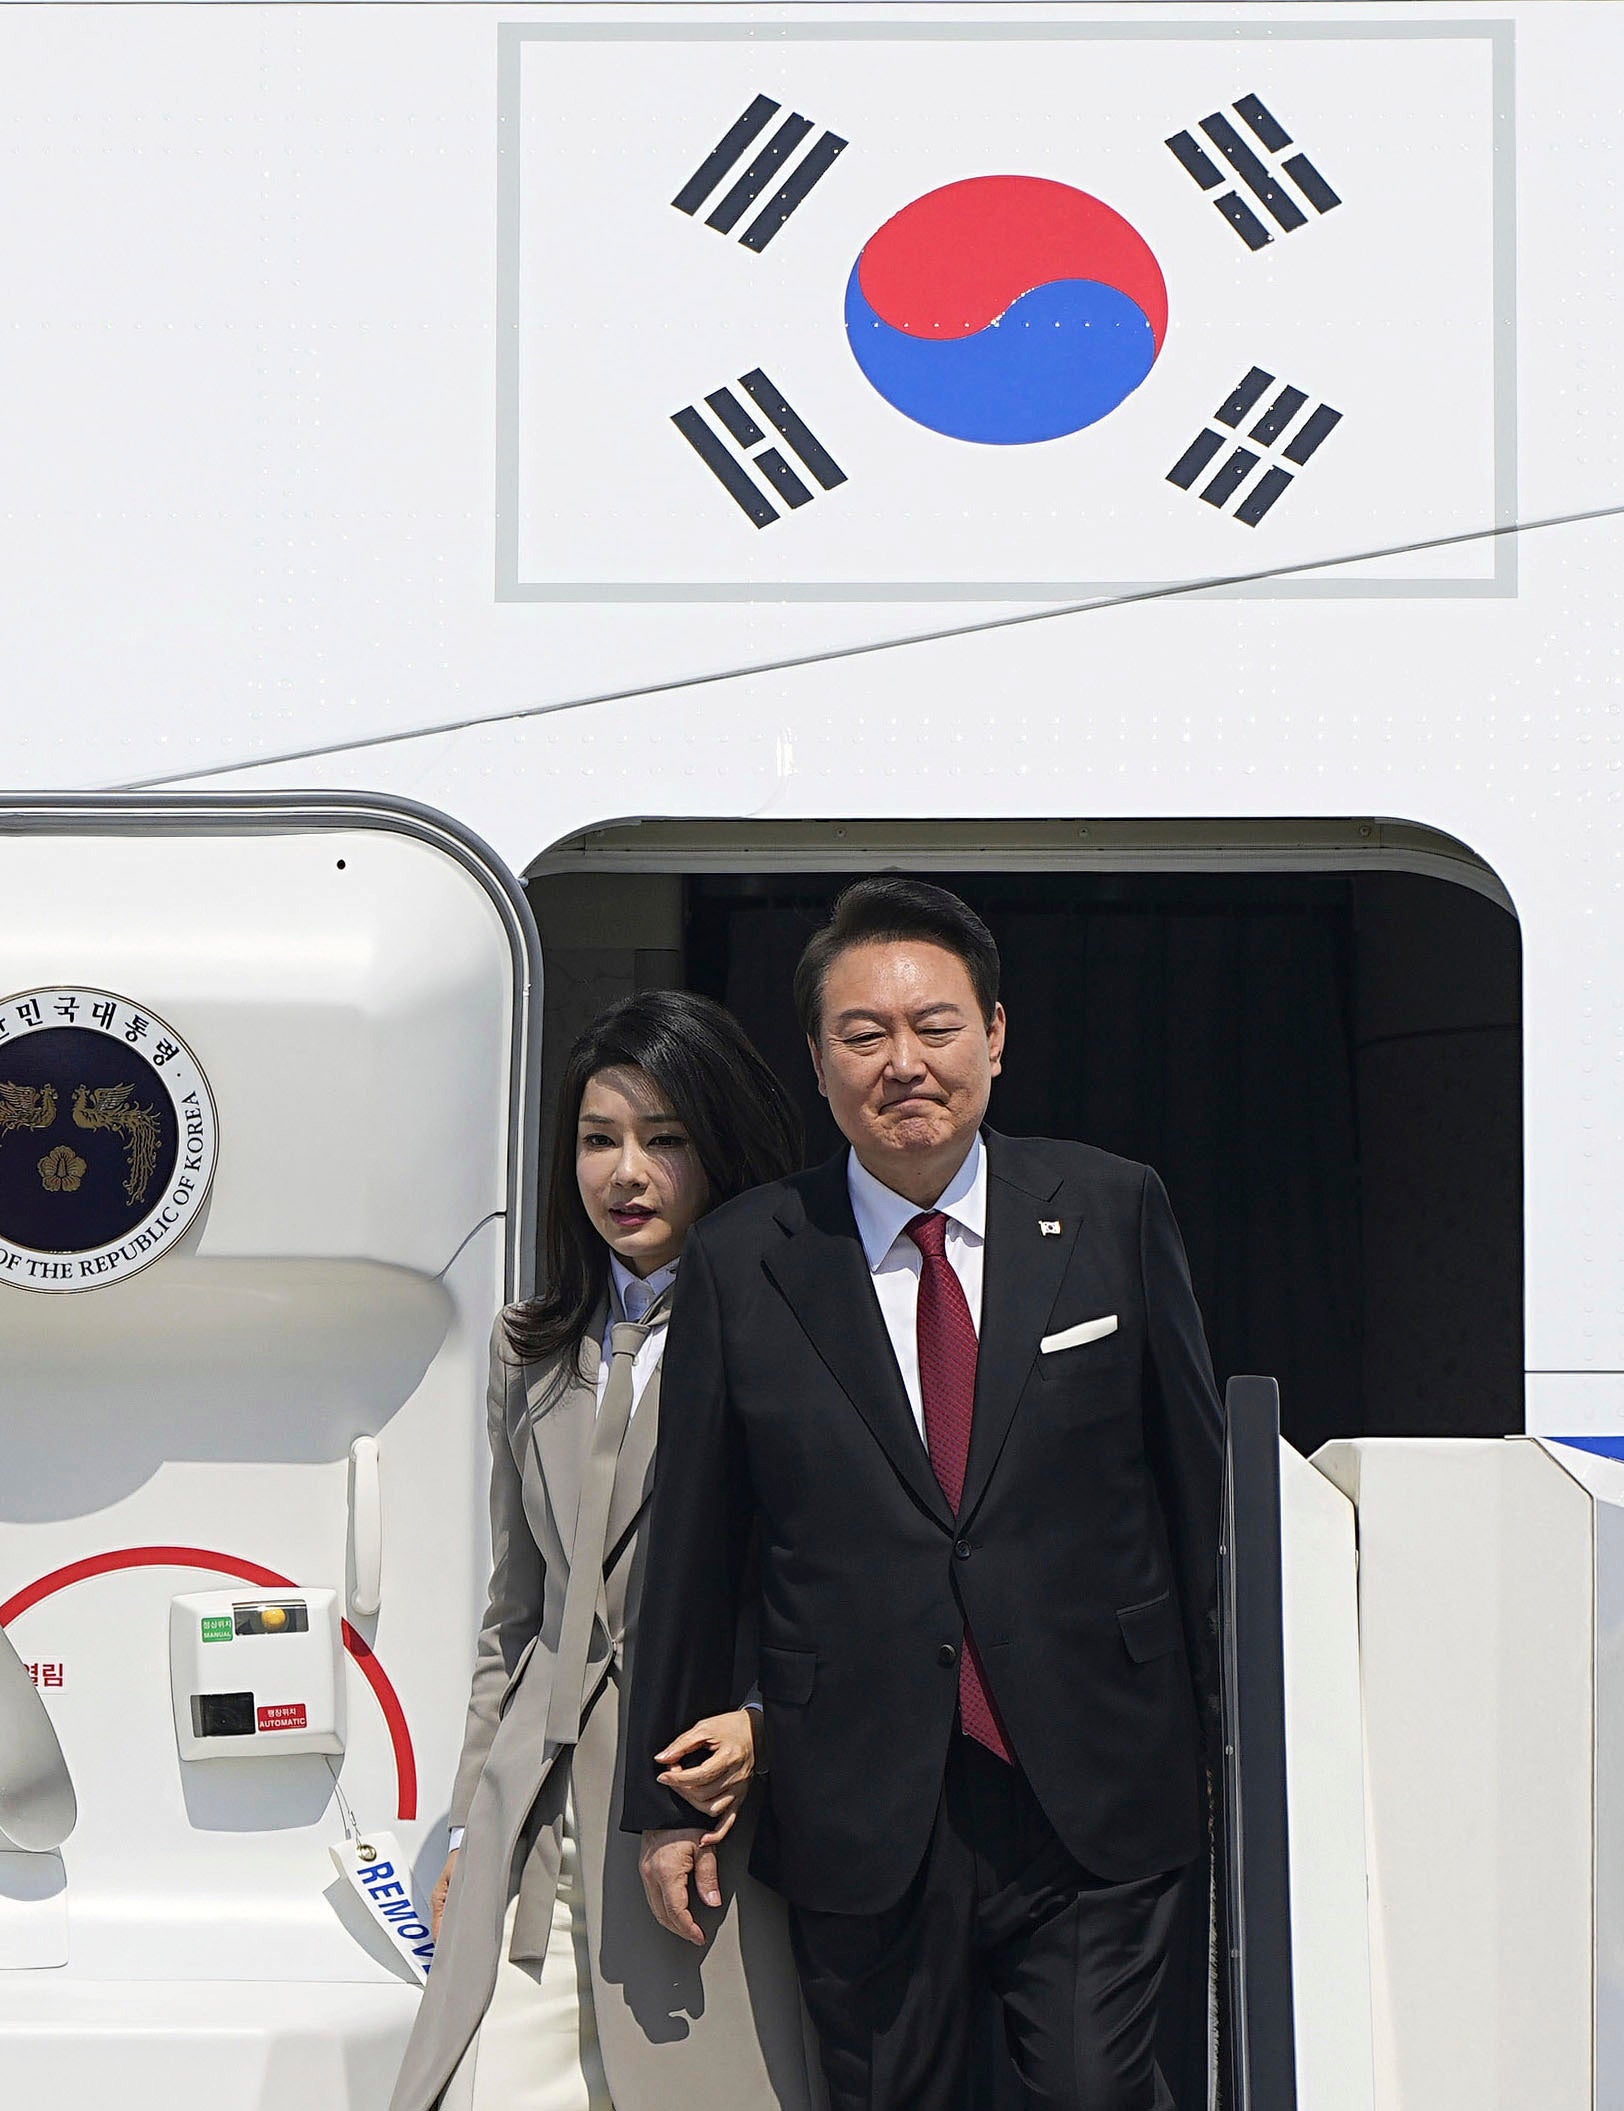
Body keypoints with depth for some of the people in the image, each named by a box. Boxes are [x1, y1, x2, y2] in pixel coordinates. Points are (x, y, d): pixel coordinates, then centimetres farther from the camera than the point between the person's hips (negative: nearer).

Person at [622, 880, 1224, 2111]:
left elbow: (1199, 1487, 6)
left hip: (1096, 1793, 0)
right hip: (859, 1817, 1)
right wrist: (666, 1802, 8)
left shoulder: (1113, 1214, 2)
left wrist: (1229, 1746, 7)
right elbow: (693, 1548, 5)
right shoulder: (743, 1265, 1)